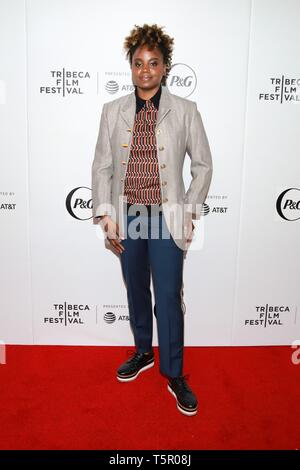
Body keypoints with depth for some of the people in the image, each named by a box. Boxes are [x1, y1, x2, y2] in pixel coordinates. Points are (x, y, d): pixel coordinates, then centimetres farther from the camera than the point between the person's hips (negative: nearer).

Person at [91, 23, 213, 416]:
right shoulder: (113, 111, 4)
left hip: (166, 217, -2)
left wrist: (190, 213, -3)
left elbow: (203, 165, 3)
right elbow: (102, 166, 4)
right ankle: (143, 352, 39)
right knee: (136, 292, 16)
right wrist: (106, 215, -3)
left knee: (169, 298, -1)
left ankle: (174, 374, 19)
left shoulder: (185, 110, -1)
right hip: (127, 216, 3)